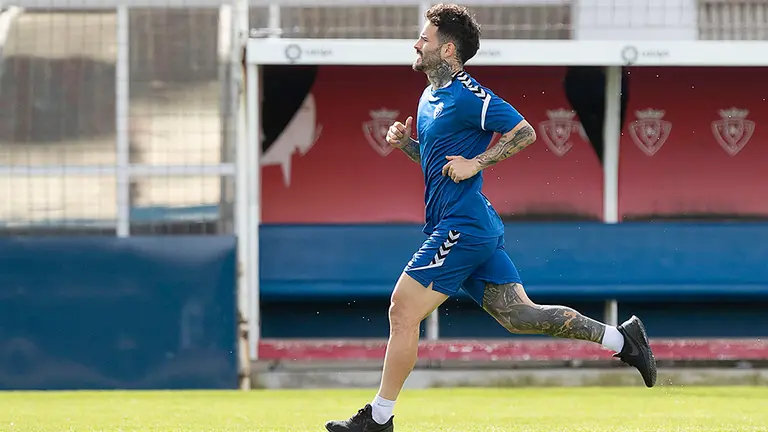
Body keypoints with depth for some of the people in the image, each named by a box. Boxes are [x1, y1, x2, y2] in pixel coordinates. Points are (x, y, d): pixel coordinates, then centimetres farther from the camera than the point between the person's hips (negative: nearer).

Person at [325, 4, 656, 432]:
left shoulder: (468, 96, -13)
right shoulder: (431, 96, 17)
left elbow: (524, 132, -15)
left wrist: (476, 164, -19)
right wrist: (407, 143, 9)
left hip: (461, 227, -10)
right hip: (475, 226, 10)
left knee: (403, 311, -8)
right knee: (518, 313, 8)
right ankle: (622, 338, 10)